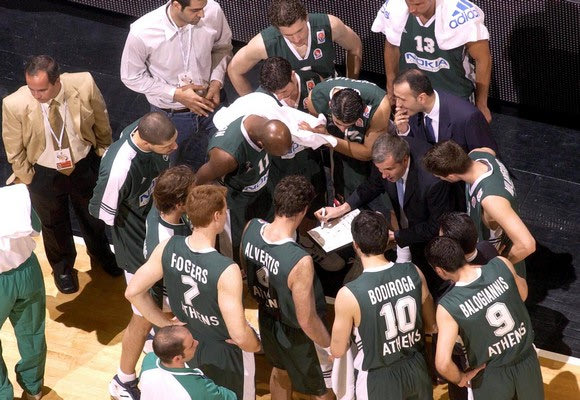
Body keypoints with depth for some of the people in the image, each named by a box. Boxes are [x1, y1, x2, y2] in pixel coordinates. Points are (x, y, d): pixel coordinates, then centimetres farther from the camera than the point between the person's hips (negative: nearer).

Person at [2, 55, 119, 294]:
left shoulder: (84, 85, -28)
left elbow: (101, 121, -6)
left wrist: (104, 153, 5)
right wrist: (27, 179, -4)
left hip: (85, 165, 2)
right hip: (44, 174, -1)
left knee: (93, 215, 28)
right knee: (54, 224, 24)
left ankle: (100, 254, 60)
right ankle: (62, 267, 56)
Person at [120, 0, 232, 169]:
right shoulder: (142, 33, -32)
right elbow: (132, 77, -14)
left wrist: (216, 82, -14)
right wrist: (176, 94, -21)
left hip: (209, 103, 3)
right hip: (171, 115, -3)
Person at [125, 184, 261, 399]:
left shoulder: (168, 248, -20)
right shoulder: (226, 271, -37)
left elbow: (133, 291, -10)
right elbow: (239, 335, -34)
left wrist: (166, 323, 0)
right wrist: (256, 345, -12)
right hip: (225, 354, -5)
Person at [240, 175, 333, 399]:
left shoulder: (251, 228, -22)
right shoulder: (300, 262, -42)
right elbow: (307, 321, -30)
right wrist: (330, 347, -12)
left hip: (267, 318, 6)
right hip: (299, 334, -6)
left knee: (281, 369, 36)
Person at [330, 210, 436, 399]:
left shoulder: (349, 294, -26)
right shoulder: (413, 273, -13)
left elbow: (338, 350, -12)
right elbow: (431, 326, 2)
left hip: (378, 378, -4)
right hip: (416, 369, 4)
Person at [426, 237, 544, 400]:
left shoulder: (448, 306, -27)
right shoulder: (502, 265, -19)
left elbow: (442, 363, -29)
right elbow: (522, 295, 2)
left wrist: (460, 379, -10)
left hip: (491, 374, -3)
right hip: (527, 361, 3)